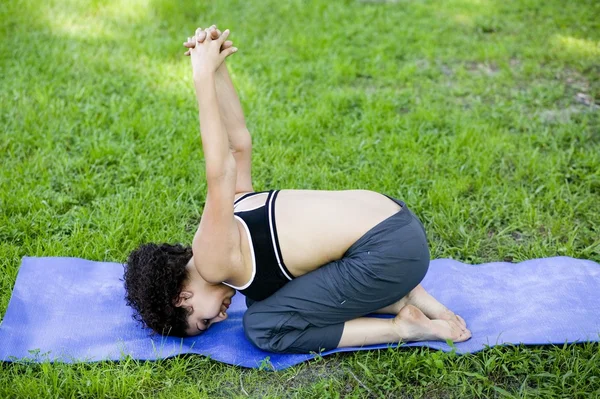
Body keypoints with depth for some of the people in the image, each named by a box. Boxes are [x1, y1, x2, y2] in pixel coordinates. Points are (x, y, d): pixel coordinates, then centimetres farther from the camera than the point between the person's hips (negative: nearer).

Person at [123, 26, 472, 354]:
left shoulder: (212, 261, -11)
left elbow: (221, 173, -24)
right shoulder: (232, 225, 14)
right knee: (275, 290, 23)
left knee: (263, 325, -3)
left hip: (388, 249, -10)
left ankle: (403, 327, 1)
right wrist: (216, 68, 4)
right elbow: (240, 142, 15)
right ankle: (400, 295, 15)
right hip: (388, 220, 10)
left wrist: (203, 75, -23)